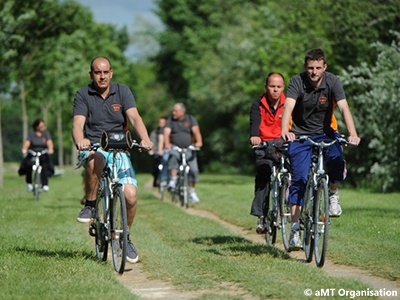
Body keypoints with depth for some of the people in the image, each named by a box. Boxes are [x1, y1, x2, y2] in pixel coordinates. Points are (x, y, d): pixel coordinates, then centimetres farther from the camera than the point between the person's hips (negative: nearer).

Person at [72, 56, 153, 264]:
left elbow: (134, 117, -9)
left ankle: (125, 237, 10)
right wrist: (80, 140, -36)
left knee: (131, 195, -16)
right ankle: (89, 205, -19)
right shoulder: (83, 95, 1)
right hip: (93, 147, -2)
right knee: (94, 160, -41)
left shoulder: (122, 91, 4)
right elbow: (78, 123, -12)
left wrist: (145, 138, -30)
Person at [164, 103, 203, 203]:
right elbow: (166, 132, -13)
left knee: (194, 170, -10)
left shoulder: (190, 119, 1)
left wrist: (199, 142, -34)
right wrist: (167, 144, -33)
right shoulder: (170, 120, 1)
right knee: (173, 156, -36)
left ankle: (192, 192, 10)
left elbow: (196, 131, -14)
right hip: (175, 147, -1)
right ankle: (173, 178, -24)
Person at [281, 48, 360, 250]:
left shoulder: (332, 82, -13)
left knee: (337, 160, -29)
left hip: (325, 133, 1)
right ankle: (295, 228, -4)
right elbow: (288, 106, -30)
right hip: (300, 134, -1)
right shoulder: (297, 82, -16)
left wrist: (352, 133, -41)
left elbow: (344, 107, -24)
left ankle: (333, 194, 1)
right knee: (299, 179, -10)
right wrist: (285, 131, -50)